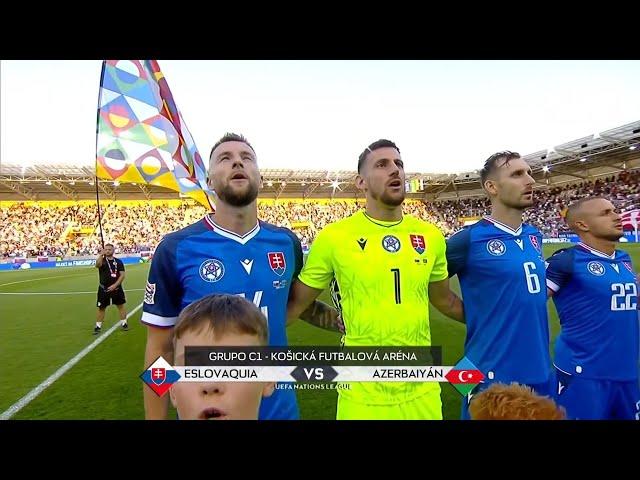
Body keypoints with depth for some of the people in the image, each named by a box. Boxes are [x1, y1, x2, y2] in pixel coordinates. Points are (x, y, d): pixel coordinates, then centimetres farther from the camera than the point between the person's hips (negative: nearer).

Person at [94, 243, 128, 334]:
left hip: (116, 288, 1)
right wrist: (101, 255, -39)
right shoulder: (102, 260, 0)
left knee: (121, 305, 7)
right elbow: (97, 265, -26)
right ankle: (98, 326, 15)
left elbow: (122, 275, -3)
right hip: (104, 288, -1)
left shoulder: (118, 261, 2)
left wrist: (115, 285, -13)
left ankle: (124, 323, 20)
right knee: (101, 308, 4)